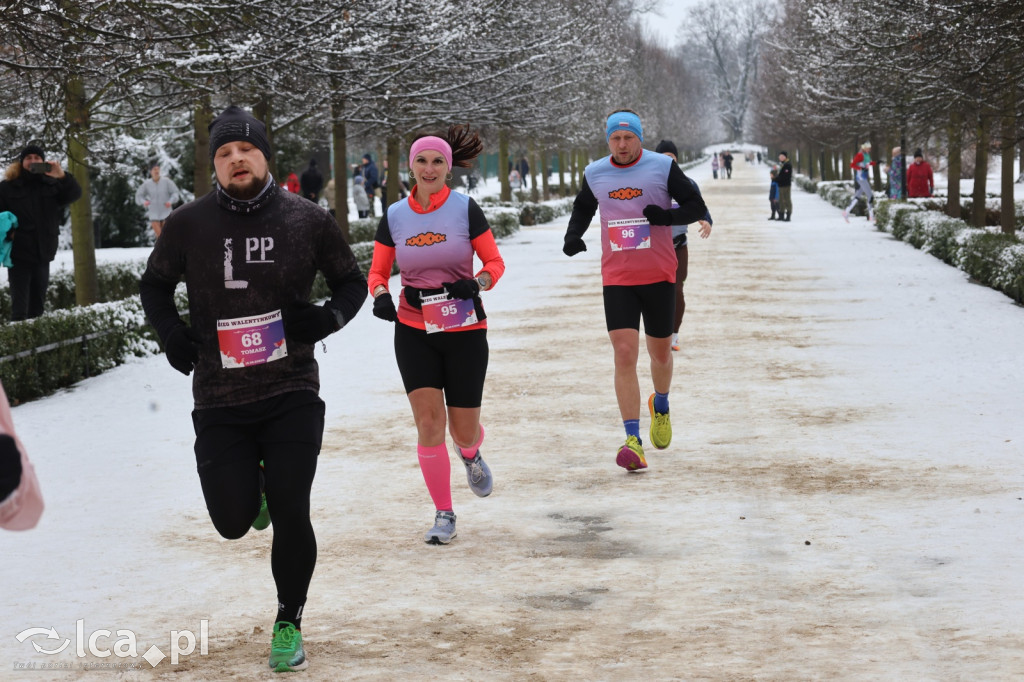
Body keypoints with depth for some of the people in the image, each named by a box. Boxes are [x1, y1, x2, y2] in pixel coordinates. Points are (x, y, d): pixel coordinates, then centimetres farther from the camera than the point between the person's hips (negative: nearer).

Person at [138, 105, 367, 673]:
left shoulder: (307, 220, -2)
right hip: (219, 400, 1)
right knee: (233, 521, -1)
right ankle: (254, 483, 38)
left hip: (292, 393, -1)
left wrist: (329, 317, -10)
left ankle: (289, 624, 16)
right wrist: (171, 333, -4)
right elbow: (154, 285, 15)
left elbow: (352, 282, 11)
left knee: (290, 513, -6)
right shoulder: (188, 225, -2)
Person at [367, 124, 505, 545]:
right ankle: (443, 514, 4)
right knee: (429, 421, -10)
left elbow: (495, 262, 0)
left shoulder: (465, 209, -5)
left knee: (463, 429, 3)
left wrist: (477, 283, -21)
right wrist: (380, 295, -13)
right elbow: (377, 272, 9)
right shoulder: (394, 217, 1)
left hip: (465, 331, -1)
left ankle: (470, 455, 43)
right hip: (413, 331, 1)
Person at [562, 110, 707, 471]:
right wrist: (573, 235, 4)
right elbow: (583, 208, 24)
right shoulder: (594, 174, 4)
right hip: (617, 279, 1)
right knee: (624, 353, -13)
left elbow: (697, 208, 0)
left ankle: (660, 406, 45)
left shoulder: (663, 167, -4)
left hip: (659, 276, -1)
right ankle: (633, 440, -14)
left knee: (660, 352, 12)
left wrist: (667, 216, -20)